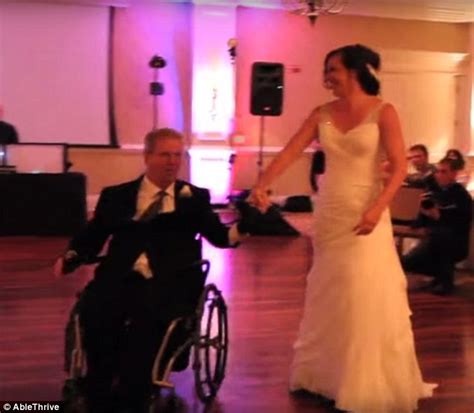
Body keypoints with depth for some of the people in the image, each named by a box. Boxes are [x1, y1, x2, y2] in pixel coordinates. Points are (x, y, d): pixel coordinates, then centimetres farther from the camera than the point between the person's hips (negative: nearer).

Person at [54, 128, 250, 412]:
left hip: (169, 282, -1)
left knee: (147, 317, -33)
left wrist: (244, 225, -15)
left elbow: (220, 237, 7)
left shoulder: (195, 198, 17)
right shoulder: (115, 196, 18)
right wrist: (70, 258, -8)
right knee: (94, 312, -29)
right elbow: (91, 238, 14)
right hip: (121, 277, 1)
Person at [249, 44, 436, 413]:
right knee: (327, 297, 13)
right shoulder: (322, 114, 6)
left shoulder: (383, 112, -7)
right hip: (328, 215, 5)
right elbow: (290, 152, -2)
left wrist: (377, 208, -26)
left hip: (363, 215, -5)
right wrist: (262, 185, -17)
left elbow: (399, 166, -13)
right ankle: (325, 373, 28)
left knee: (367, 298, -1)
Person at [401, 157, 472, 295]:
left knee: (438, 233, -39)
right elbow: (421, 222, 9)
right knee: (405, 262, -15)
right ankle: (441, 272, 10)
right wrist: (425, 213, -13)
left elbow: (463, 225, -20)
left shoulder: (462, 196, -7)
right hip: (435, 243, 5)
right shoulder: (435, 194, 9)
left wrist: (439, 216, -29)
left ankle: (446, 280, -20)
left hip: (455, 245, -5)